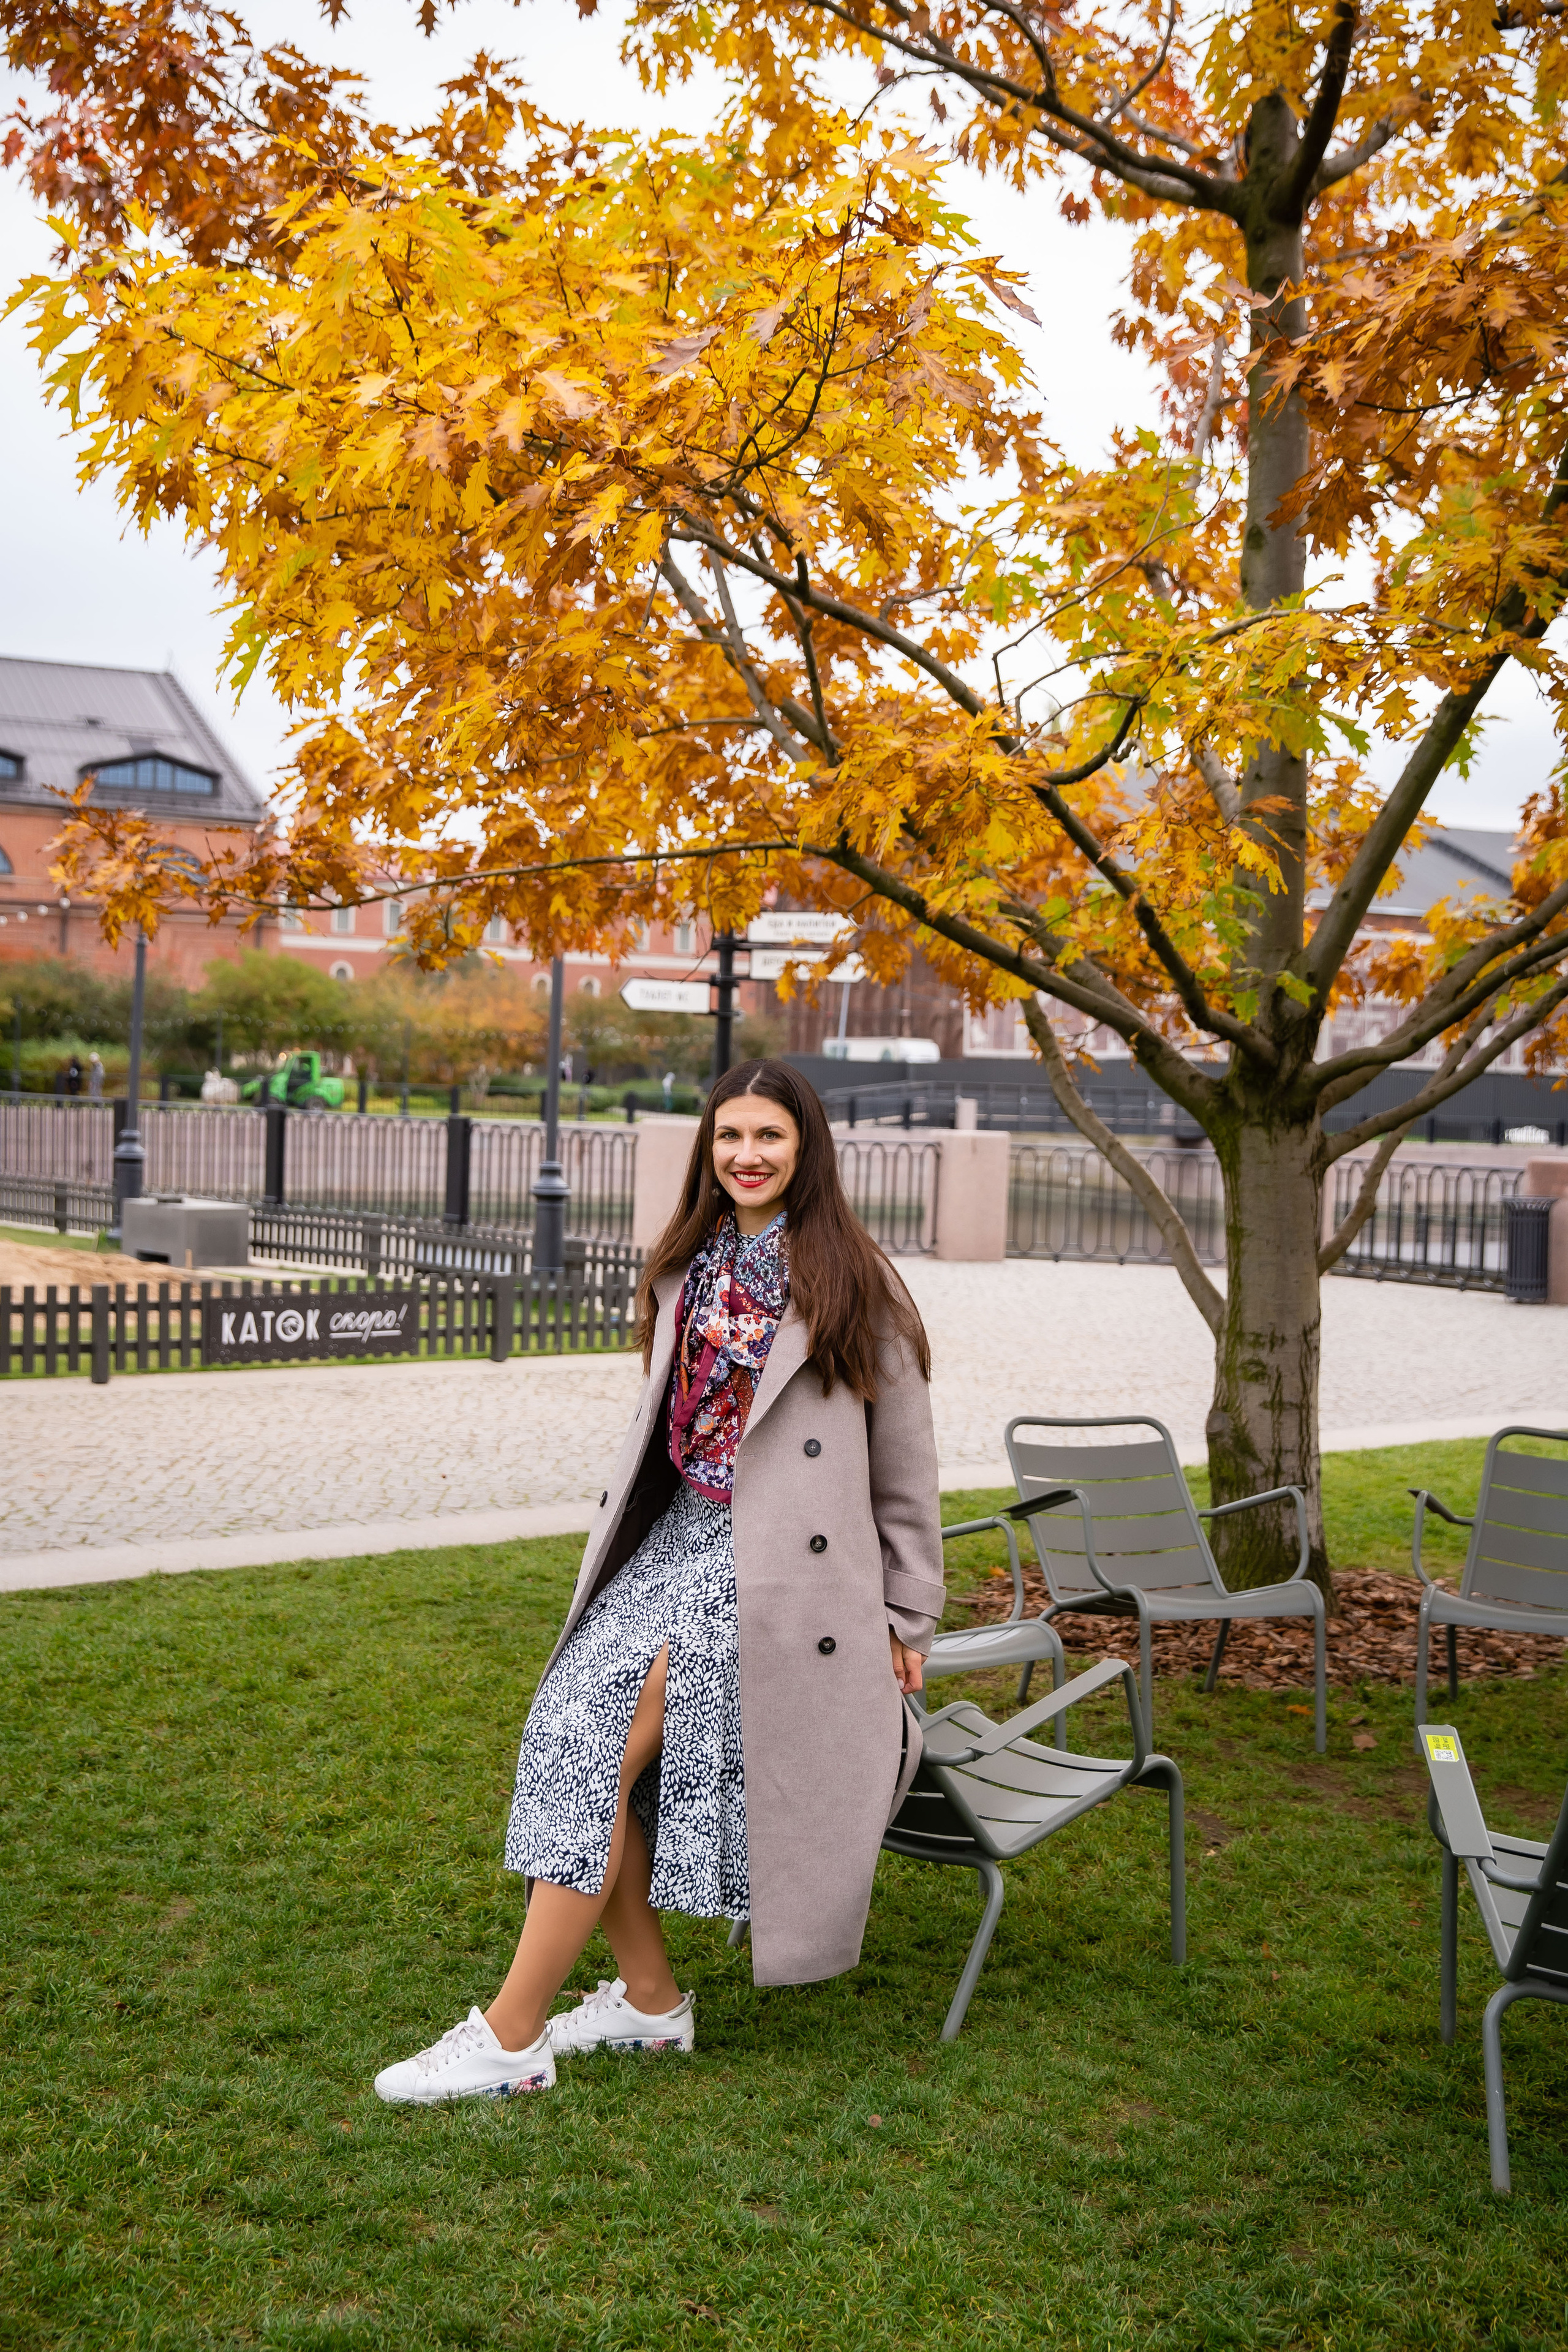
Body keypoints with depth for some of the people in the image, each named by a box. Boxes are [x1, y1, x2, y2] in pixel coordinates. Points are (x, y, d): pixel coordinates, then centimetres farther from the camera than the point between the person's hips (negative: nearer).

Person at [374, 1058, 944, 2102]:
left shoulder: (853, 1281, -3)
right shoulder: (688, 1270, 15)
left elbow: (906, 1462, 0)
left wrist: (908, 1620, 1)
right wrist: (621, 1530, 14)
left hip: (783, 1561, -6)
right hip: (682, 1536, 6)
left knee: (606, 1738, -19)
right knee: (580, 1725, -14)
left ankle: (512, 2037, -10)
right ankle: (650, 1998, 5)